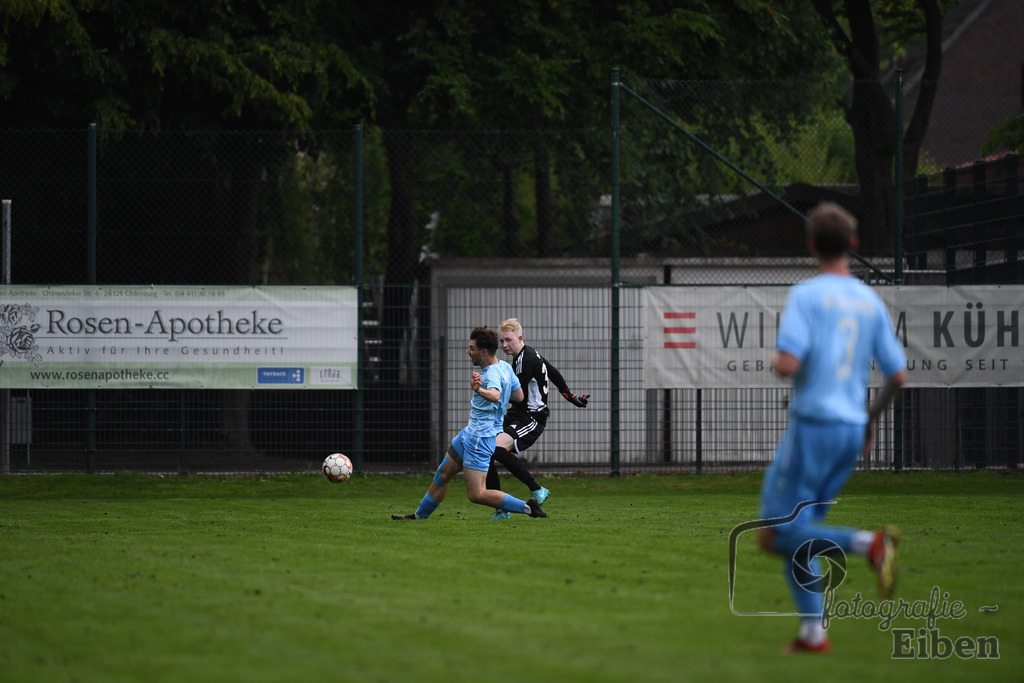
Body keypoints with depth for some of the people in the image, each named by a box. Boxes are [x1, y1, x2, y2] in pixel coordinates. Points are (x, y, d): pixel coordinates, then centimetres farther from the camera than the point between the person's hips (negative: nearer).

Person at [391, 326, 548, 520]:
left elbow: (495, 395, -46)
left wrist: (480, 390, -68)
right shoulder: (505, 367, 5)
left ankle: (527, 507, -9)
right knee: (443, 473, 22)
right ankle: (420, 515, 38)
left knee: (476, 494, -13)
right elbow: (519, 396, 16)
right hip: (470, 433, 11)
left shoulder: (493, 373, -24)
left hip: (481, 439, -11)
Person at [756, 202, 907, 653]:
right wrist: (870, 419, 26)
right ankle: (812, 632, 4)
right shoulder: (871, 302, 9)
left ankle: (870, 543, -24)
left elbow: (787, 364, -20)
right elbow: (898, 375, 10)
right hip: (852, 430, 7)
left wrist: (776, 359, 4)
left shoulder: (805, 295, -9)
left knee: (775, 535, -5)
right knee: (800, 532, 15)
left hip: (812, 425, -7)